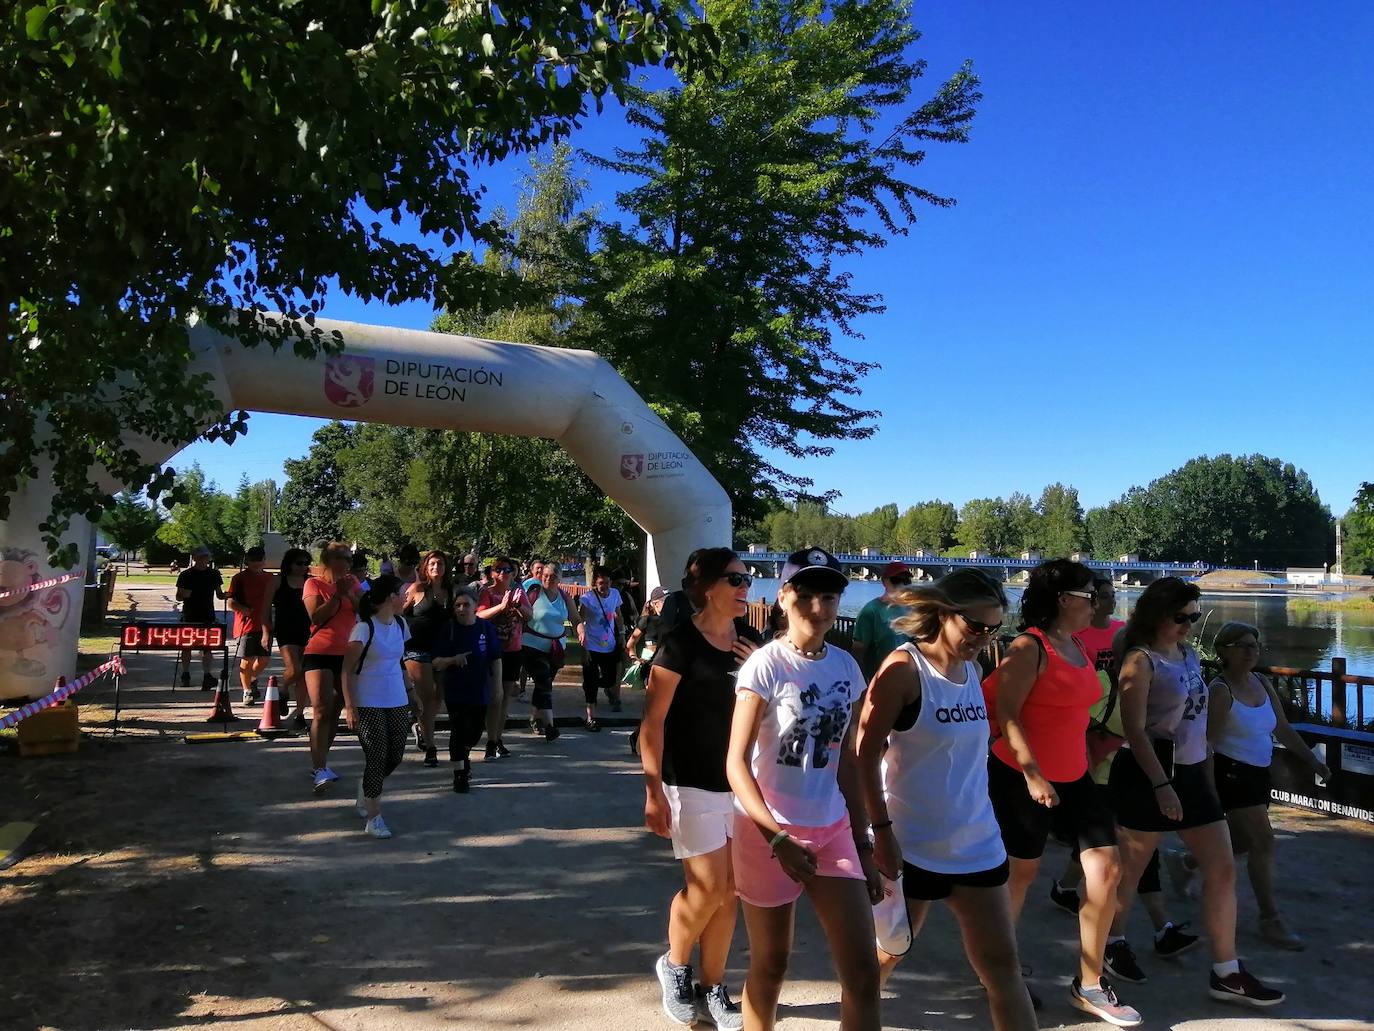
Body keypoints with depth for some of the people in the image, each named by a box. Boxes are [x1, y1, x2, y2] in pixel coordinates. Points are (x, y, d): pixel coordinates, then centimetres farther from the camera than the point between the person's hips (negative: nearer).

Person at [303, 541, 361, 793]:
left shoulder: (352, 584, 11)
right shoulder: (314, 584, -2)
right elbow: (316, 616, -16)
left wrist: (351, 595, -12)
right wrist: (338, 595, -15)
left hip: (348, 654, 5)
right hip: (320, 653, -5)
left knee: (335, 711, 12)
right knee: (321, 711, -12)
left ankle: (320, 761, 24)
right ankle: (320, 770, -16)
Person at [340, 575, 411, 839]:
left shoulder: (400, 624, 6)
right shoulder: (364, 628, -15)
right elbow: (347, 670, -13)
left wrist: (407, 696, 15)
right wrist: (349, 706, -16)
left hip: (397, 702, 7)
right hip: (368, 704, -6)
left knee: (395, 755, 10)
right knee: (377, 757, -4)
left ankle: (366, 788, 37)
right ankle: (373, 818, 7)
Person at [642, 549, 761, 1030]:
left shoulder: (753, 643, 4)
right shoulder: (681, 642, -13)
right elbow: (653, 721, -13)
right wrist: (653, 792, -16)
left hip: (742, 782, 6)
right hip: (692, 783, -6)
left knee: (730, 890, 10)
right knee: (707, 886, -5)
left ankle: (712, 987, 26)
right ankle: (673, 965, 23)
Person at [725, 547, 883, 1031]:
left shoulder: (846, 666, 2)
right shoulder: (766, 665, -13)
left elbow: (846, 762, 9)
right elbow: (736, 762, -15)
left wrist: (863, 844, 10)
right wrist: (779, 839, -22)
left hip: (832, 830, 4)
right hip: (768, 831, -4)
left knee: (863, 972, 2)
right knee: (770, 966, 11)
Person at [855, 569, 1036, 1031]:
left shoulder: (974, 669, 5)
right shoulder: (904, 668, -16)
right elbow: (866, 754, -16)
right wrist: (882, 830, -19)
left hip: (977, 843, 6)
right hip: (910, 845, -6)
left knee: (1002, 964, 9)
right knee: (883, 956, 10)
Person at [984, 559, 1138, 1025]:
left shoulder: (1079, 647, 9)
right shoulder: (1030, 647, -16)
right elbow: (1006, 713, -20)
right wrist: (1032, 774, -24)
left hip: (1073, 777, 8)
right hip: (1022, 777, -8)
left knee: (1107, 868, 1)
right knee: (1021, 872, 6)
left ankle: (1089, 984, 15)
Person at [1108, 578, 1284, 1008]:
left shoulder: (1189, 654, 9)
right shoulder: (1141, 661, -15)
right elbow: (1134, 730, -19)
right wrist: (1161, 785, -24)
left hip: (1192, 772, 8)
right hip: (1148, 775, -8)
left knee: (1223, 870, 6)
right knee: (1130, 868, 6)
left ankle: (1226, 974, 14)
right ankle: (1113, 946, 26)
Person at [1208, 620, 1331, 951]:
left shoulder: (1262, 684, 6)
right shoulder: (1220, 690, -17)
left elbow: (1283, 729, 13)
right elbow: (1208, 742, -18)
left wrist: (1312, 760, 3)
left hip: (1258, 774, 9)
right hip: (1231, 772, -9)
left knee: (1242, 842, 20)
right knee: (1264, 841, -11)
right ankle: (1270, 921, -1)